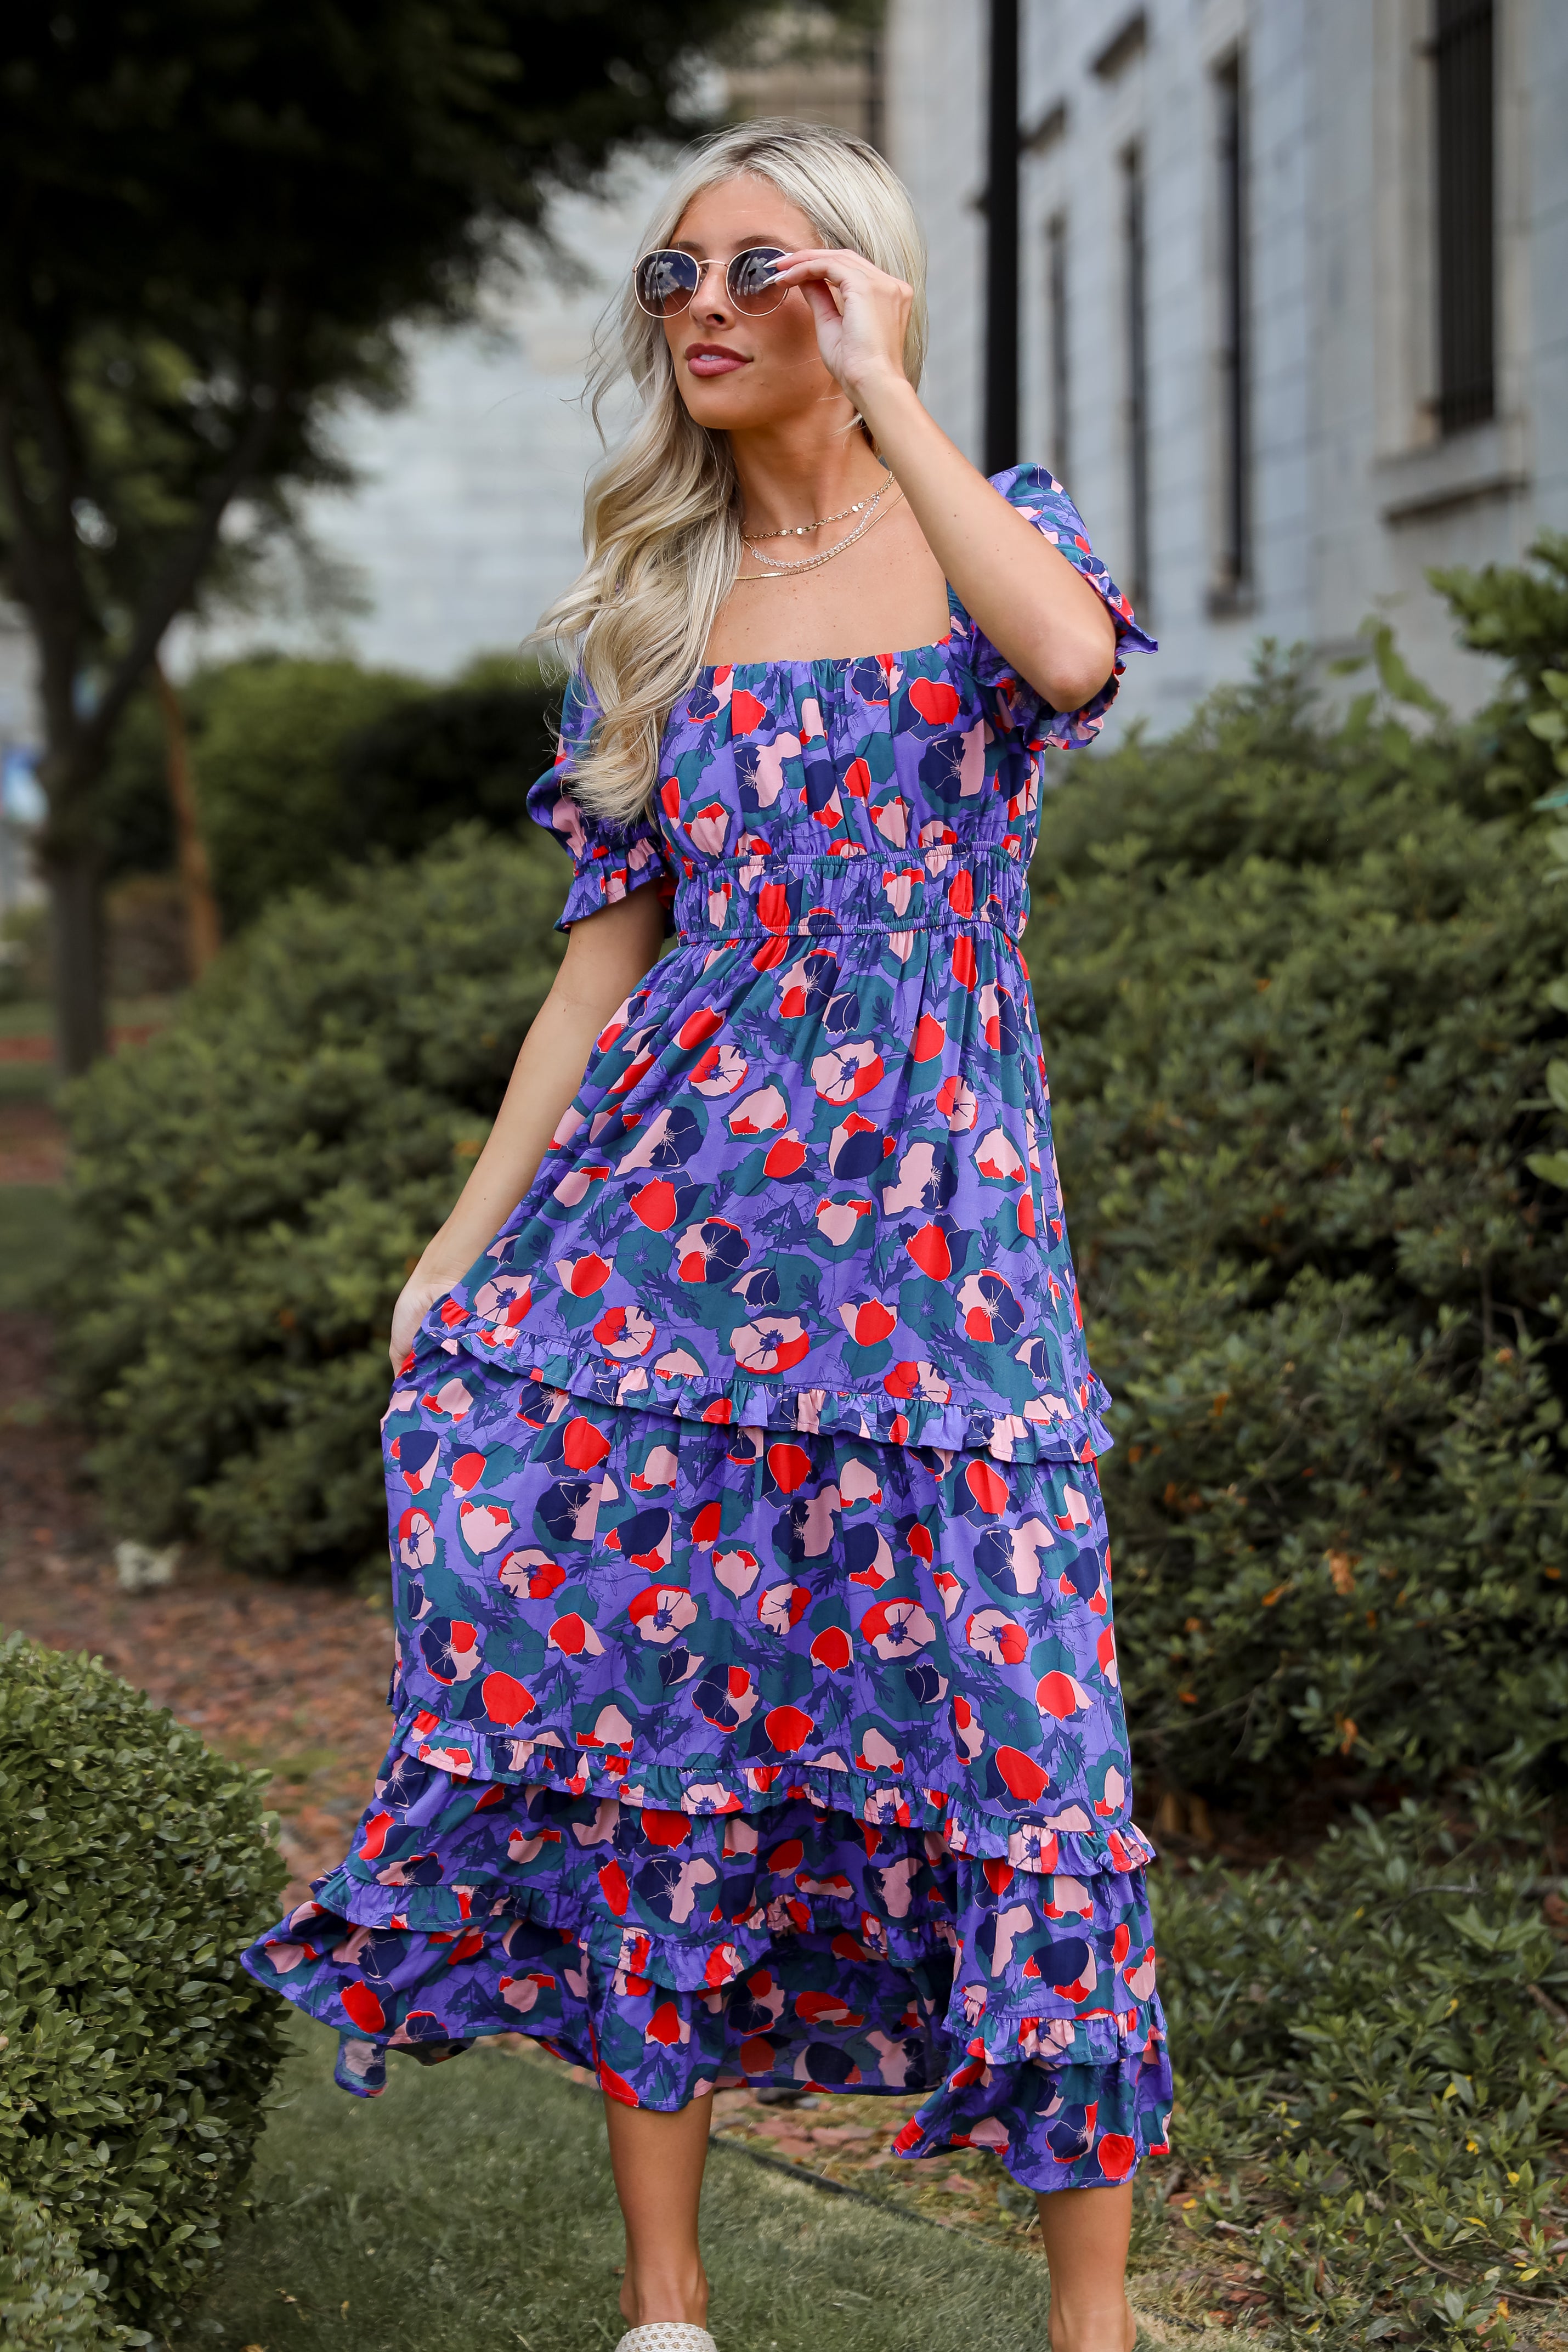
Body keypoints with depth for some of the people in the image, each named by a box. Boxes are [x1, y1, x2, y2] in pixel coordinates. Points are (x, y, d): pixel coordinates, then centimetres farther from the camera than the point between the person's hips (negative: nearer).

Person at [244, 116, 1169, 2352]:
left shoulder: (990, 525, 4)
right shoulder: (651, 604, 13)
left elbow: (1070, 657, -22)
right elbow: (609, 948, 12)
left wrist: (878, 391, -16)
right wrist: (463, 1240, 7)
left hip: (933, 1221, -3)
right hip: (673, 1214, 3)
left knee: (1009, 1733, -5)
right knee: (647, 1707, 0)